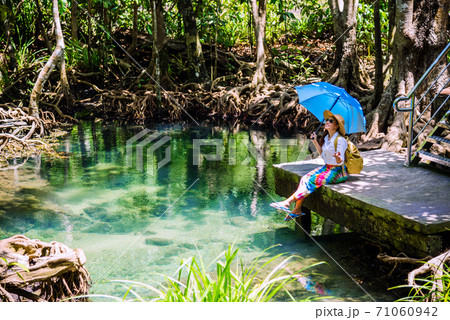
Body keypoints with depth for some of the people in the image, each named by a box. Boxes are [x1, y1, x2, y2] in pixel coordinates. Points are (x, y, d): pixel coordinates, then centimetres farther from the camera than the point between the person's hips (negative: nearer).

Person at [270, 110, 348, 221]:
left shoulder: (340, 140, -16)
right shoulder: (326, 138, 9)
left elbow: (340, 162, -20)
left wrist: (338, 158, -44)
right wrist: (315, 142, 9)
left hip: (338, 171, -8)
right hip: (327, 168, 8)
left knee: (313, 180, -24)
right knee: (305, 178, -12)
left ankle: (288, 202, -21)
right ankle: (297, 210, -17)